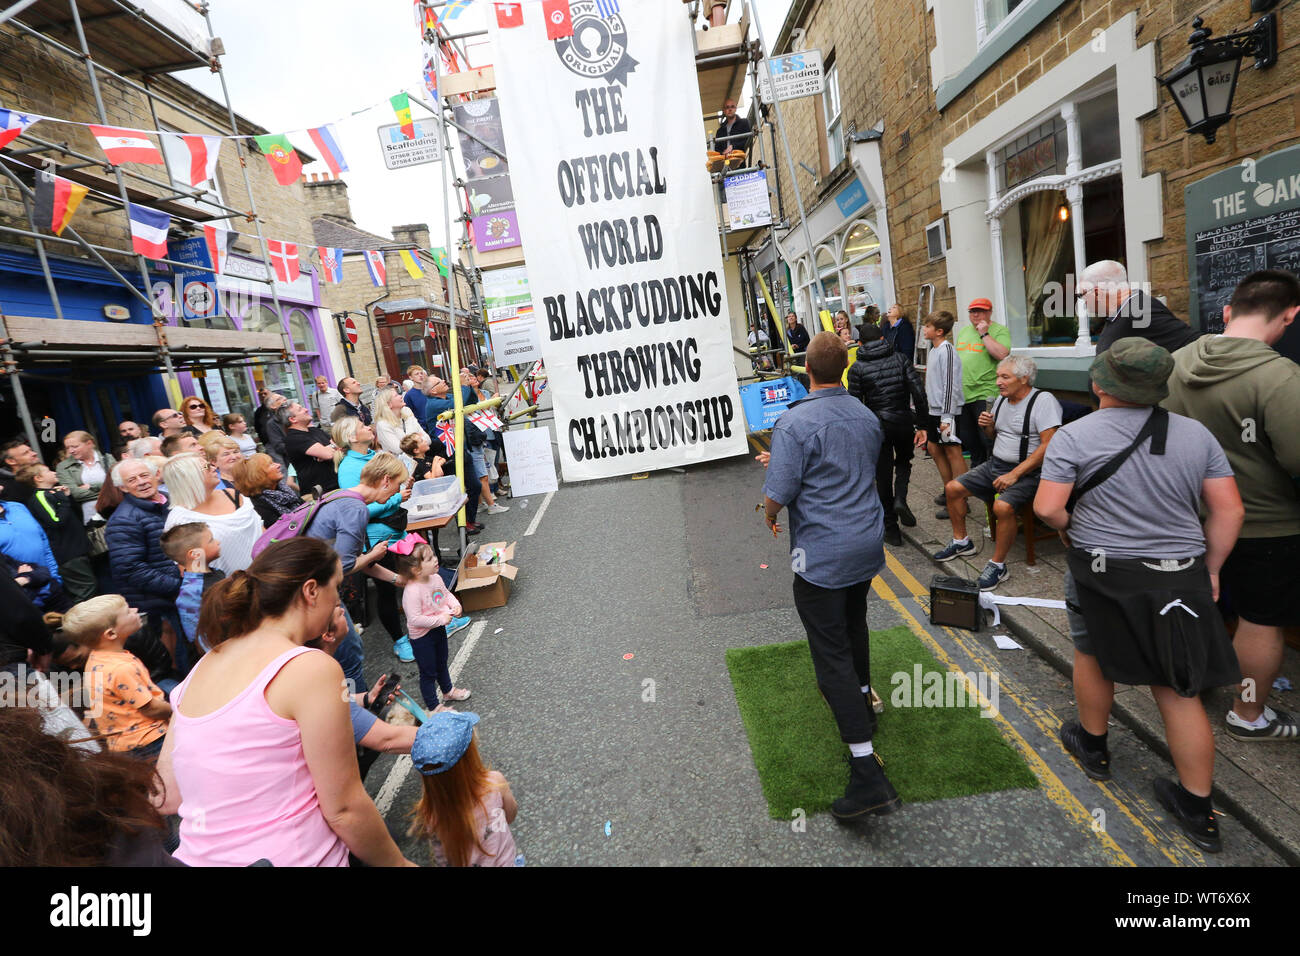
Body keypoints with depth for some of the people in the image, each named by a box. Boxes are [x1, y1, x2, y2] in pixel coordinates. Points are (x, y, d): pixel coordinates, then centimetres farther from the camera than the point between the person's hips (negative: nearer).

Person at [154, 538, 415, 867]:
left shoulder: (202, 666, 5)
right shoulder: (313, 669, -18)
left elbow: (167, 797, 8)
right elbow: (344, 810, -14)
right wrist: (397, 862, 1)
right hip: (287, 857, -7)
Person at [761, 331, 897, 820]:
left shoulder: (795, 422, -20)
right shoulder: (867, 417, 6)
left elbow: (779, 493, -22)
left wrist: (769, 514, 4)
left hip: (822, 554, -8)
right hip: (868, 541, 8)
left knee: (831, 653, -3)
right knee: (854, 624, 29)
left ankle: (867, 771, -3)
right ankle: (862, 701, 52)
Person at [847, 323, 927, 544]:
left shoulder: (857, 368, -3)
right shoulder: (900, 359, 2)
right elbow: (918, 391, -5)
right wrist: (922, 421, 2)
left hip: (878, 426, -1)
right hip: (904, 422, 2)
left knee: (883, 476, 8)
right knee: (903, 461, 28)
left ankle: (891, 530, 13)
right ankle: (900, 499, 0)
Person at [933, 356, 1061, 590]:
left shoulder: (1043, 400, -15)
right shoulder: (1002, 400, 10)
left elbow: (1048, 445, -22)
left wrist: (1014, 475, -24)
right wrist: (988, 426, -1)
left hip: (1027, 472, -8)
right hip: (995, 465, 9)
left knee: (1003, 506, -33)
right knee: (952, 488, 1)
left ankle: (998, 565, -14)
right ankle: (961, 542, 20)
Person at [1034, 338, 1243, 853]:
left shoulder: (1074, 436, -12)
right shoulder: (1196, 433, 0)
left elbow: (1047, 508, -17)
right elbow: (1230, 511, 2)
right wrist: (1211, 569, 12)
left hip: (1102, 573, -3)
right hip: (1182, 576, 3)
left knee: (1093, 655, 22)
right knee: (1179, 690, 11)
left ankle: (1093, 748, 41)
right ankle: (1198, 811, 21)